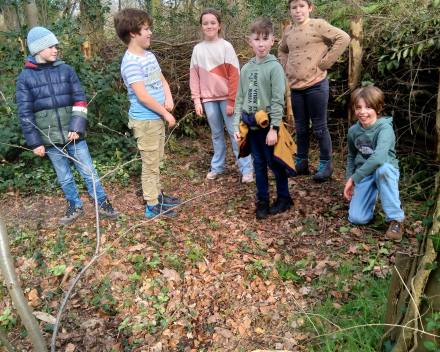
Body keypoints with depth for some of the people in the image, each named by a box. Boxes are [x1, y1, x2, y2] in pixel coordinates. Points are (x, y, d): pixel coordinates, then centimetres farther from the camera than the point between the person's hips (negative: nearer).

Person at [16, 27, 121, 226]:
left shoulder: (66, 70, 0)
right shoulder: (25, 78, -1)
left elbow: (80, 101, -1)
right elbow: (25, 114, -1)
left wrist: (77, 128, -11)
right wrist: (35, 142, -4)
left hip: (74, 135, 0)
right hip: (51, 140, 0)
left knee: (89, 172, 6)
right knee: (64, 178, 13)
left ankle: (103, 205, 19)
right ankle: (75, 207, 31)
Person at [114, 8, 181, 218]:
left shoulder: (150, 56, 9)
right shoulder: (131, 62, -19)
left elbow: (162, 81, 17)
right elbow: (143, 96, -23)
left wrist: (169, 98, -4)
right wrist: (166, 114, -15)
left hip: (157, 118, 9)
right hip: (145, 121, -9)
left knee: (156, 161, 19)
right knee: (150, 164, 2)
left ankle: (157, 195, 35)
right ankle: (152, 207, 15)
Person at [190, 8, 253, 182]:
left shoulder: (226, 46, -4)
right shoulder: (198, 49, 5)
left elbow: (234, 75, -7)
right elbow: (194, 76, 6)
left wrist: (232, 101, -11)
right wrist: (197, 100, -1)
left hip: (226, 97, -3)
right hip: (209, 99, 3)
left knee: (235, 132, -1)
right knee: (216, 134, 12)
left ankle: (246, 169, 5)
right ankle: (217, 167, 24)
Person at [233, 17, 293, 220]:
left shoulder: (274, 67, -9)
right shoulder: (245, 69, 8)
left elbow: (278, 100, -12)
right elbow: (239, 99, 10)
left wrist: (274, 128, -16)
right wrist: (236, 125, 4)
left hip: (267, 125, -5)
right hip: (251, 125, 5)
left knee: (274, 163, 6)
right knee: (259, 164, 12)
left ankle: (284, 198, 24)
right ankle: (262, 200, 24)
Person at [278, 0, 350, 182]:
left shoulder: (318, 25, -7)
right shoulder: (288, 30, 10)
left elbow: (343, 38, -16)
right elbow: (282, 50, 28)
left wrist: (324, 62, -15)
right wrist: (286, 68, 11)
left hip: (316, 85, -5)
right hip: (295, 87, 6)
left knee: (319, 127, 2)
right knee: (300, 128, 13)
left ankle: (326, 164, 14)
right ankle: (301, 163, 26)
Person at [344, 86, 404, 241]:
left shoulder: (385, 128, -20)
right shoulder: (353, 131, -2)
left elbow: (379, 157, -35)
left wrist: (354, 178, -29)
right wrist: (349, 180, 4)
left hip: (386, 172, -3)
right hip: (364, 175, 4)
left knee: (383, 167, -41)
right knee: (356, 218, -13)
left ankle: (396, 218, -26)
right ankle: (372, 196, 22)